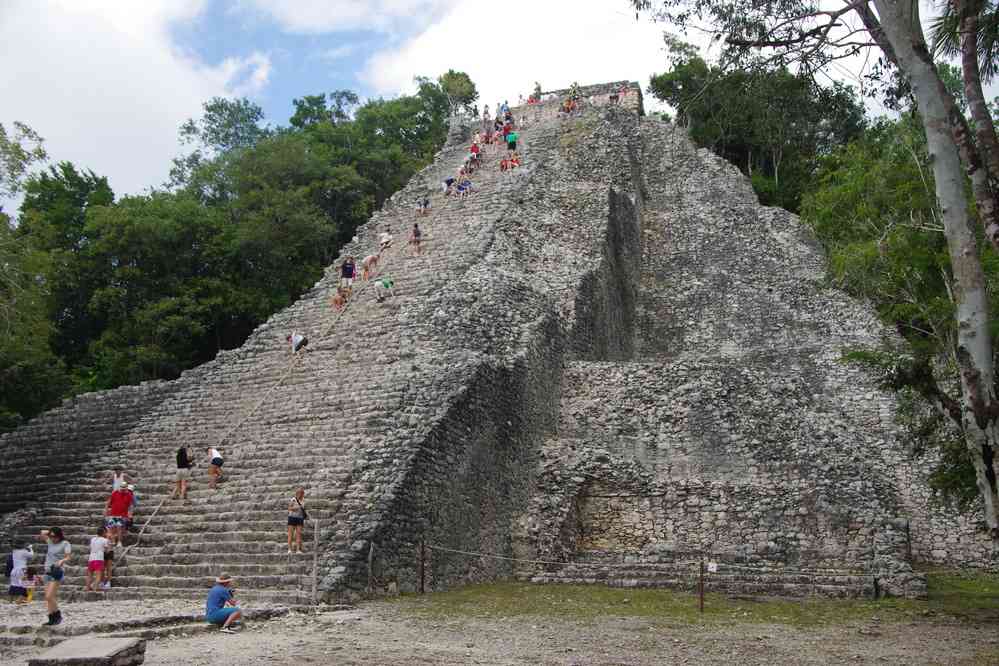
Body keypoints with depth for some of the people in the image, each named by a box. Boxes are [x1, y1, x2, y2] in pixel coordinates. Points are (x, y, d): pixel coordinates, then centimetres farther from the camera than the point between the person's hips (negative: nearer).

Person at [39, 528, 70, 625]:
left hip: (57, 572, -7)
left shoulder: (65, 544, -5)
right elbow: (42, 533, 24)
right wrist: (50, 531, 15)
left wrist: (62, 561, -33)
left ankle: (57, 615, 0)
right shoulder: (50, 542, 12)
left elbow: (68, 557, -15)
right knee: (48, 598, 5)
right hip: (48, 571, 7)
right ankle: (52, 618, 10)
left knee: (49, 596, -15)